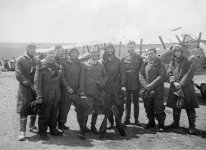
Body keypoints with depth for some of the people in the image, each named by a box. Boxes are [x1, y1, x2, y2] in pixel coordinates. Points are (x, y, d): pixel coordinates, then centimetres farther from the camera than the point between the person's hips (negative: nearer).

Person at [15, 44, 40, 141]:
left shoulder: (37, 60, 12)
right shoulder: (20, 60, -1)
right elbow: (19, 75, -8)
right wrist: (30, 84, -14)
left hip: (36, 88, 4)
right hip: (25, 88, -4)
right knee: (24, 109, -8)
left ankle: (32, 126, 27)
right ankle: (22, 131, -3)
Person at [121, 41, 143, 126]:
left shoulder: (139, 58, 7)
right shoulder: (124, 59, 10)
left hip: (136, 84, -1)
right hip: (127, 84, 1)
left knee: (136, 102, 5)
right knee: (127, 102, 5)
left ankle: (136, 119, 13)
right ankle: (127, 119, 13)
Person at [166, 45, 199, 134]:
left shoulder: (188, 61, -3)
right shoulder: (172, 62, 12)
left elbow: (189, 74, -10)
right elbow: (170, 73, 5)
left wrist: (181, 84, -17)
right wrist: (174, 82, -12)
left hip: (186, 87, -4)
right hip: (174, 87, 5)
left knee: (190, 108, -2)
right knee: (176, 106, 13)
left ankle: (192, 126, 5)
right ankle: (176, 123, 27)